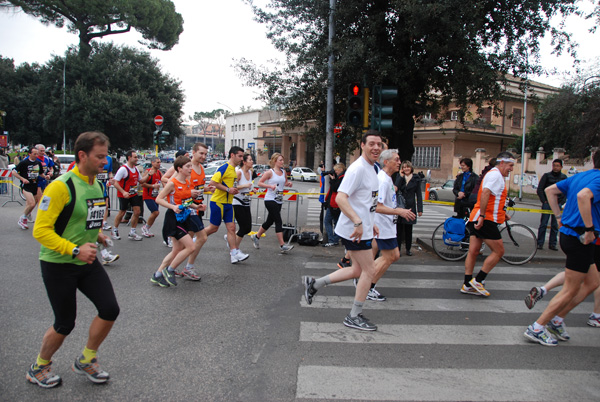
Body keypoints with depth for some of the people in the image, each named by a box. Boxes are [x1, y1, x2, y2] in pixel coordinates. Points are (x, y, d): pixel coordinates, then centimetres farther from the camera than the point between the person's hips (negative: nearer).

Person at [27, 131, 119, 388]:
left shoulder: (97, 185, 6)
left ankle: (85, 362, 21)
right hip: (58, 264, -7)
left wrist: (96, 234, 4)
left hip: (87, 261, 7)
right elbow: (40, 231, -22)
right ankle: (38, 369, 33)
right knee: (65, 325, 4)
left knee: (110, 310, -2)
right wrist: (75, 250, -29)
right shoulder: (61, 186, -20)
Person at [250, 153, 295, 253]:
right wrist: (270, 186, -20)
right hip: (270, 200, -7)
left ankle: (256, 237, 35)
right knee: (278, 221, -13)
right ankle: (282, 245, -13)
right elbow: (259, 183, -6)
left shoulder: (283, 172, 11)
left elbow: (285, 182, 25)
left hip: (279, 201, 7)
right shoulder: (270, 172, -7)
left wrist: (288, 183, 2)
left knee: (270, 221, 15)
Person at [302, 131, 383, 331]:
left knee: (358, 270, 16)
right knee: (369, 271, -1)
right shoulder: (358, 168, -17)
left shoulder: (371, 168, 14)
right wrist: (358, 222, -32)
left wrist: (371, 223, 22)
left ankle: (314, 284, 21)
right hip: (354, 230, -10)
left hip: (363, 228, 10)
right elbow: (340, 198, -26)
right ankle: (354, 317, 13)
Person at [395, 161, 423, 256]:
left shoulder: (416, 179, 5)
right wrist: (401, 176, -11)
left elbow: (418, 194, 4)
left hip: (410, 207, 0)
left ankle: (408, 249, 19)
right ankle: (397, 249, 7)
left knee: (409, 230, 7)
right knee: (399, 229, 0)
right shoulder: (399, 177, 6)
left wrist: (420, 209, -1)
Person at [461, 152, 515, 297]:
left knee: (473, 252, 9)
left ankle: (467, 285, 13)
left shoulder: (494, 174, 22)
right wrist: (482, 216, -28)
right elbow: (485, 193, -25)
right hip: (486, 220, -10)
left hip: (478, 219, 10)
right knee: (498, 251, -2)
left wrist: (501, 213, 25)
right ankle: (477, 281, 1)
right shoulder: (495, 174, -11)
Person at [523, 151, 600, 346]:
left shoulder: (579, 176, 11)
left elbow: (550, 190, 16)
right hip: (581, 239, -9)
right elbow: (583, 195, -37)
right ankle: (537, 328, 7)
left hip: (567, 233, 9)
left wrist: (559, 217, 15)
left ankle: (557, 319, 23)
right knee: (570, 290, 1)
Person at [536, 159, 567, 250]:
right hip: (547, 203, -2)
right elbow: (539, 190, 0)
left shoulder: (564, 177, 9)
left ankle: (552, 244, 12)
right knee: (543, 224, -3)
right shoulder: (546, 175, 2)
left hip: (558, 205, 2)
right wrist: (544, 201, -7)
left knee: (555, 226, 5)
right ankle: (540, 243, 3)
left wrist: (562, 202, 2)